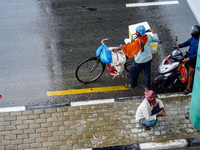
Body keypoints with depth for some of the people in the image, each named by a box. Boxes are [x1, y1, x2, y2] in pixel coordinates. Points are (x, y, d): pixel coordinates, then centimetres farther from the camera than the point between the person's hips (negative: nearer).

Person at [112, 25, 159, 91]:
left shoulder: (138, 41, -31)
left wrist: (118, 48, -30)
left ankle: (133, 85, 34)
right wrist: (153, 32, 23)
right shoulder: (148, 37, -12)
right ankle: (147, 86, 36)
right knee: (147, 72, 22)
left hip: (140, 61, -6)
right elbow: (156, 39, 6)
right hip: (148, 59, 6)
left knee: (132, 72, 17)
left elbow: (128, 46, -32)